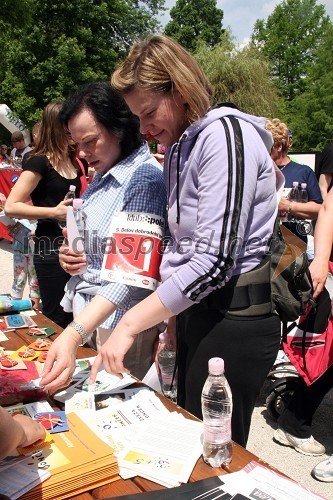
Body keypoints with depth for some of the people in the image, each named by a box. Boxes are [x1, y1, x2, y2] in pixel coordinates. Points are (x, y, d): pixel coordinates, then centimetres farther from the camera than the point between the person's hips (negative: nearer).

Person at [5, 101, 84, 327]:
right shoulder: (39, 162, -11)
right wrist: (53, 212, -22)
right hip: (51, 248, -7)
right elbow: (11, 207, -17)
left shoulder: (73, 162, 11)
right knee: (56, 320, 2)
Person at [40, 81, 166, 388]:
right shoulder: (103, 177, 9)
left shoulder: (145, 176, -18)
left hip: (120, 318, -8)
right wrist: (69, 256, -2)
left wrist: (72, 335, -34)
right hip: (87, 314, 8)